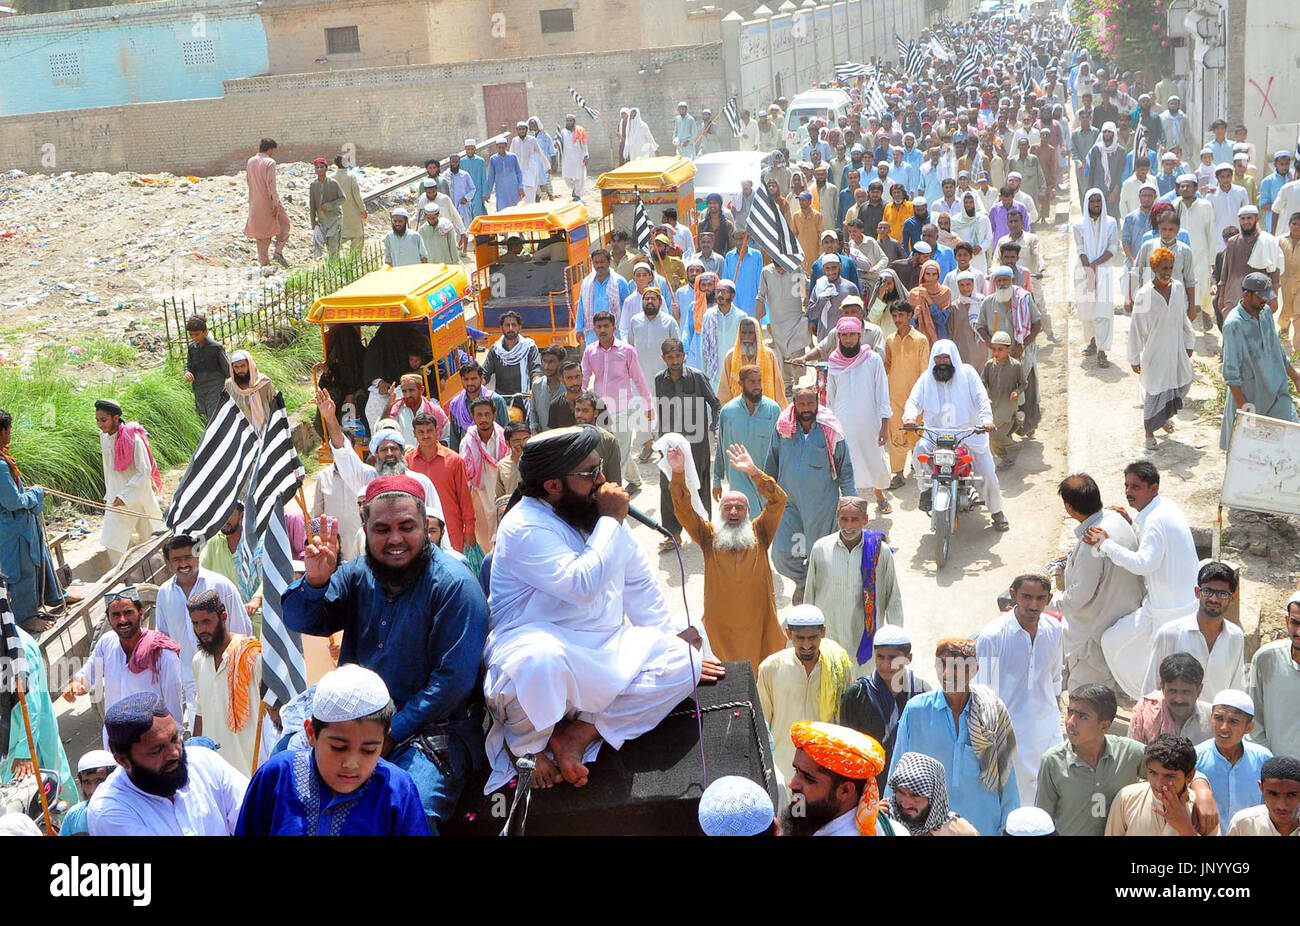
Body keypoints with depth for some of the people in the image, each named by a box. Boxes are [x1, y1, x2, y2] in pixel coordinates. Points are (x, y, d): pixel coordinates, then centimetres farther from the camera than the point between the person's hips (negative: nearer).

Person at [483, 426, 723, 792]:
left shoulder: (602, 514, 10)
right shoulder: (524, 527, -17)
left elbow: (639, 584, 20)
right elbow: (582, 585, -30)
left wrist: (675, 636, 15)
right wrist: (611, 521, -19)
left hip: (604, 650, 8)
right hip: (538, 642, -8)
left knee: (683, 661, -9)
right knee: (539, 659, -43)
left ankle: (580, 734, -17)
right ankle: (529, 744, -11)